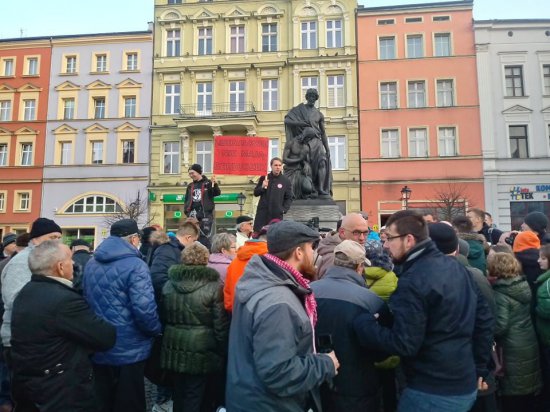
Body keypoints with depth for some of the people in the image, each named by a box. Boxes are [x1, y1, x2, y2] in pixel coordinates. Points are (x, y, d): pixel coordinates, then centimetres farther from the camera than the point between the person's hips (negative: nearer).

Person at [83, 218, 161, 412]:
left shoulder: (91, 263, 7)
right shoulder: (135, 265, -18)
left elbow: (85, 300, 16)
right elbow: (145, 309, -26)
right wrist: (156, 330, -8)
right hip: (128, 351, -7)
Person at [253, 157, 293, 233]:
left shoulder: (286, 181, 3)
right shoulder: (264, 178, 7)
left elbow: (289, 198, 6)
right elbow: (255, 193, 10)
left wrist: (284, 209, -7)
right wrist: (263, 187, -8)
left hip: (277, 214, -1)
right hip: (262, 212, 2)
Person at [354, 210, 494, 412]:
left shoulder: (412, 282, -22)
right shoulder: (456, 267, 5)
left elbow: (404, 344, -24)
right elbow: (484, 319, 9)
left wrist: (362, 322, -13)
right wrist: (479, 369, 16)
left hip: (432, 393, -8)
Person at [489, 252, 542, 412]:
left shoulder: (500, 293, -19)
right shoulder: (525, 285, 3)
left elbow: (500, 326, -20)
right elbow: (529, 314, 14)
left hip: (513, 350, -7)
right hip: (530, 345, 7)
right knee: (528, 398, 20)